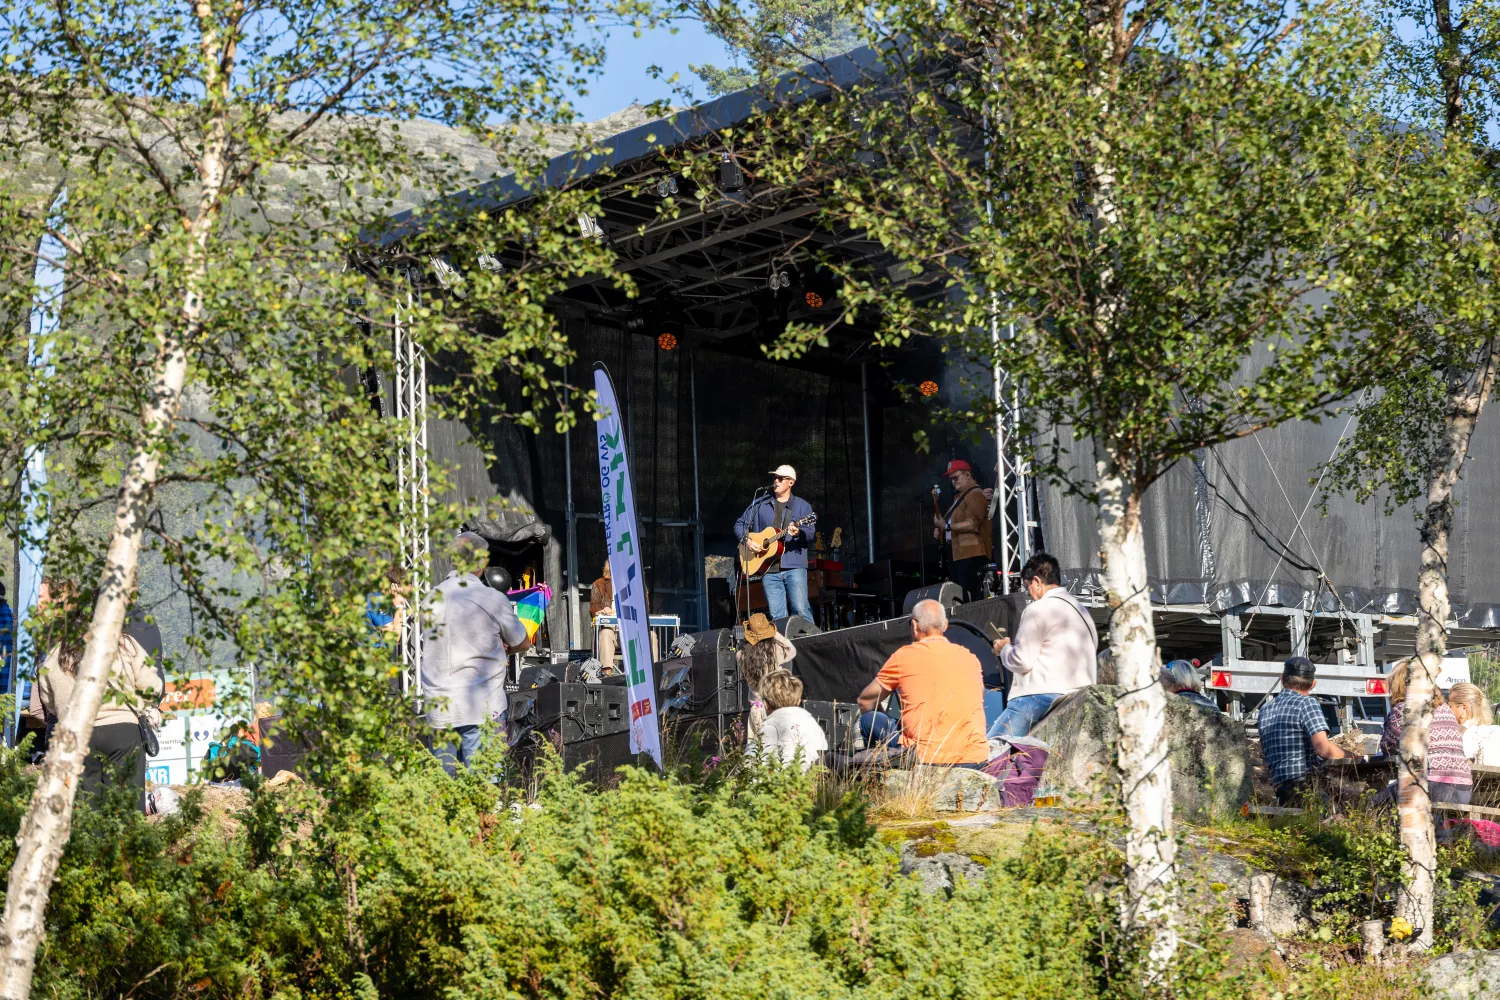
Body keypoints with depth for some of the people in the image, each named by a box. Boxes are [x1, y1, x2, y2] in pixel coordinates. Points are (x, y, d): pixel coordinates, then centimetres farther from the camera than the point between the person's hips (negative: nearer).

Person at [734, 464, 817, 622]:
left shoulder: (802, 506, 8)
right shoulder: (759, 505, 15)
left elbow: (811, 531, -4)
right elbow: (740, 524, 19)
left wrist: (798, 533, -25)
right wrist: (747, 541, 0)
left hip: (794, 567, -3)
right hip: (768, 569, 3)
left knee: (801, 609, -14)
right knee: (777, 617, 0)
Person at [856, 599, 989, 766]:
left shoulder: (905, 656, 1)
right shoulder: (970, 658, 12)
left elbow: (865, 703, 10)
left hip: (926, 760, -4)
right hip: (976, 761, 4)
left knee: (869, 720, 15)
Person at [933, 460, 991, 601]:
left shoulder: (975, 494, -9)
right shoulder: (959, 496, 24)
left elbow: (974, 524, -21)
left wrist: (946, 526, -17)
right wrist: (941, 532, 14)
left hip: (970, 554, -11)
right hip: (957, 554, 11)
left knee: (969, 599, -17)